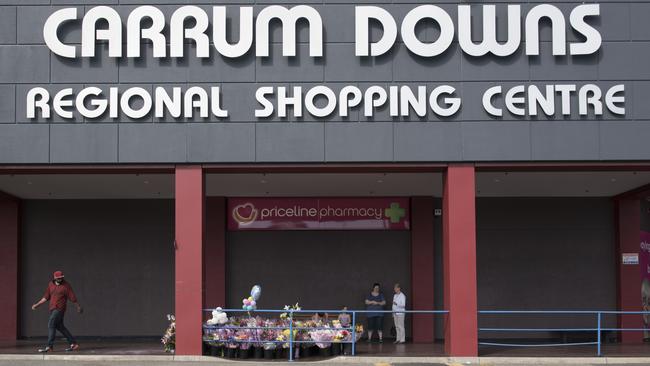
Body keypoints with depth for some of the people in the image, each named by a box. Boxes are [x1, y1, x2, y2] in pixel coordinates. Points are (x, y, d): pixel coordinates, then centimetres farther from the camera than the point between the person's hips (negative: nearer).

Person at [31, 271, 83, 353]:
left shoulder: (66, 286, -5)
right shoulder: (51, 285, 11)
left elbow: (73, 298, -1)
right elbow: (46, 297, 17)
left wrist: (78, 307, 5)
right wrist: (37, 305, 12)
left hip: (59, 309, -7)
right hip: (52, 309, 7)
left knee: (51, 324, -16)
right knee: (59, 326, 12)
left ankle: (49, 346, -16)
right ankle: (73, 343, 20)